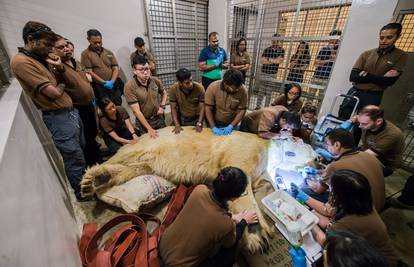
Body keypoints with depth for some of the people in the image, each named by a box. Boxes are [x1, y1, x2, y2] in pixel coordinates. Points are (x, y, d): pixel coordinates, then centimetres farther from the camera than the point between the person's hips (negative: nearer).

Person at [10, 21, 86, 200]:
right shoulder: (21, 61, -14)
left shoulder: (41, 57, 12)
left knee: (81, 150, 20)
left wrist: (60, 68, -3)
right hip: (58, 118, -9)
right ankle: (83, 193, 20)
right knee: (74, 158, 1)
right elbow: (54, 93, -20)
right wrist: (61, 85, 2)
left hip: (70, 111, 9)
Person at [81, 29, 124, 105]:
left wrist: (112, 81, -7)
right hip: (98, 86, -3)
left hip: (113, 84, 3)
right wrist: (104, 83, -12)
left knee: (117, 104, -5)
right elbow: (89, 72, -3)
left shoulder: (109, 53, 18)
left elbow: (116, 68, 10)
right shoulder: (86, 54, 6)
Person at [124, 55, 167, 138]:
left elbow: (164, 93, 13)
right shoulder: (129, 86, -20)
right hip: (143, 122, -3)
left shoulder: (155, 80, -8)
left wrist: (162, 106, -3)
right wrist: (149, 128, -20)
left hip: (159, 118, 3)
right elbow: (136, 111, -20)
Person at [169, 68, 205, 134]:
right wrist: (177, 125, -18)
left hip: (196, 119, -1)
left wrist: (199, 124, -24)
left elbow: (202, 107, -15)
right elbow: (173, 109, -9)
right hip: (181, 120, 1)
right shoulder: (173, 89, -17)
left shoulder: (199, 88, -20)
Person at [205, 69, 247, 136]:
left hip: (232, 124, 1)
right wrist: (213, 127, -22)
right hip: (215, 123, 0)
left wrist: (231, 126, -20)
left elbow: (242, 110, -12)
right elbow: (208, 109, -17)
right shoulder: (213, 87, -20)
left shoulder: (242, 90, -18)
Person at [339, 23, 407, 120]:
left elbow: (389, 81, -8)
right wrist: (380, 78, -9)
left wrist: (365, 75, -7)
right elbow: (353, 76, -6)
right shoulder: (367, 53, 4)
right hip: (354, 93, 1)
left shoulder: (400, 56, 2)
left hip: (373, 97, -1)